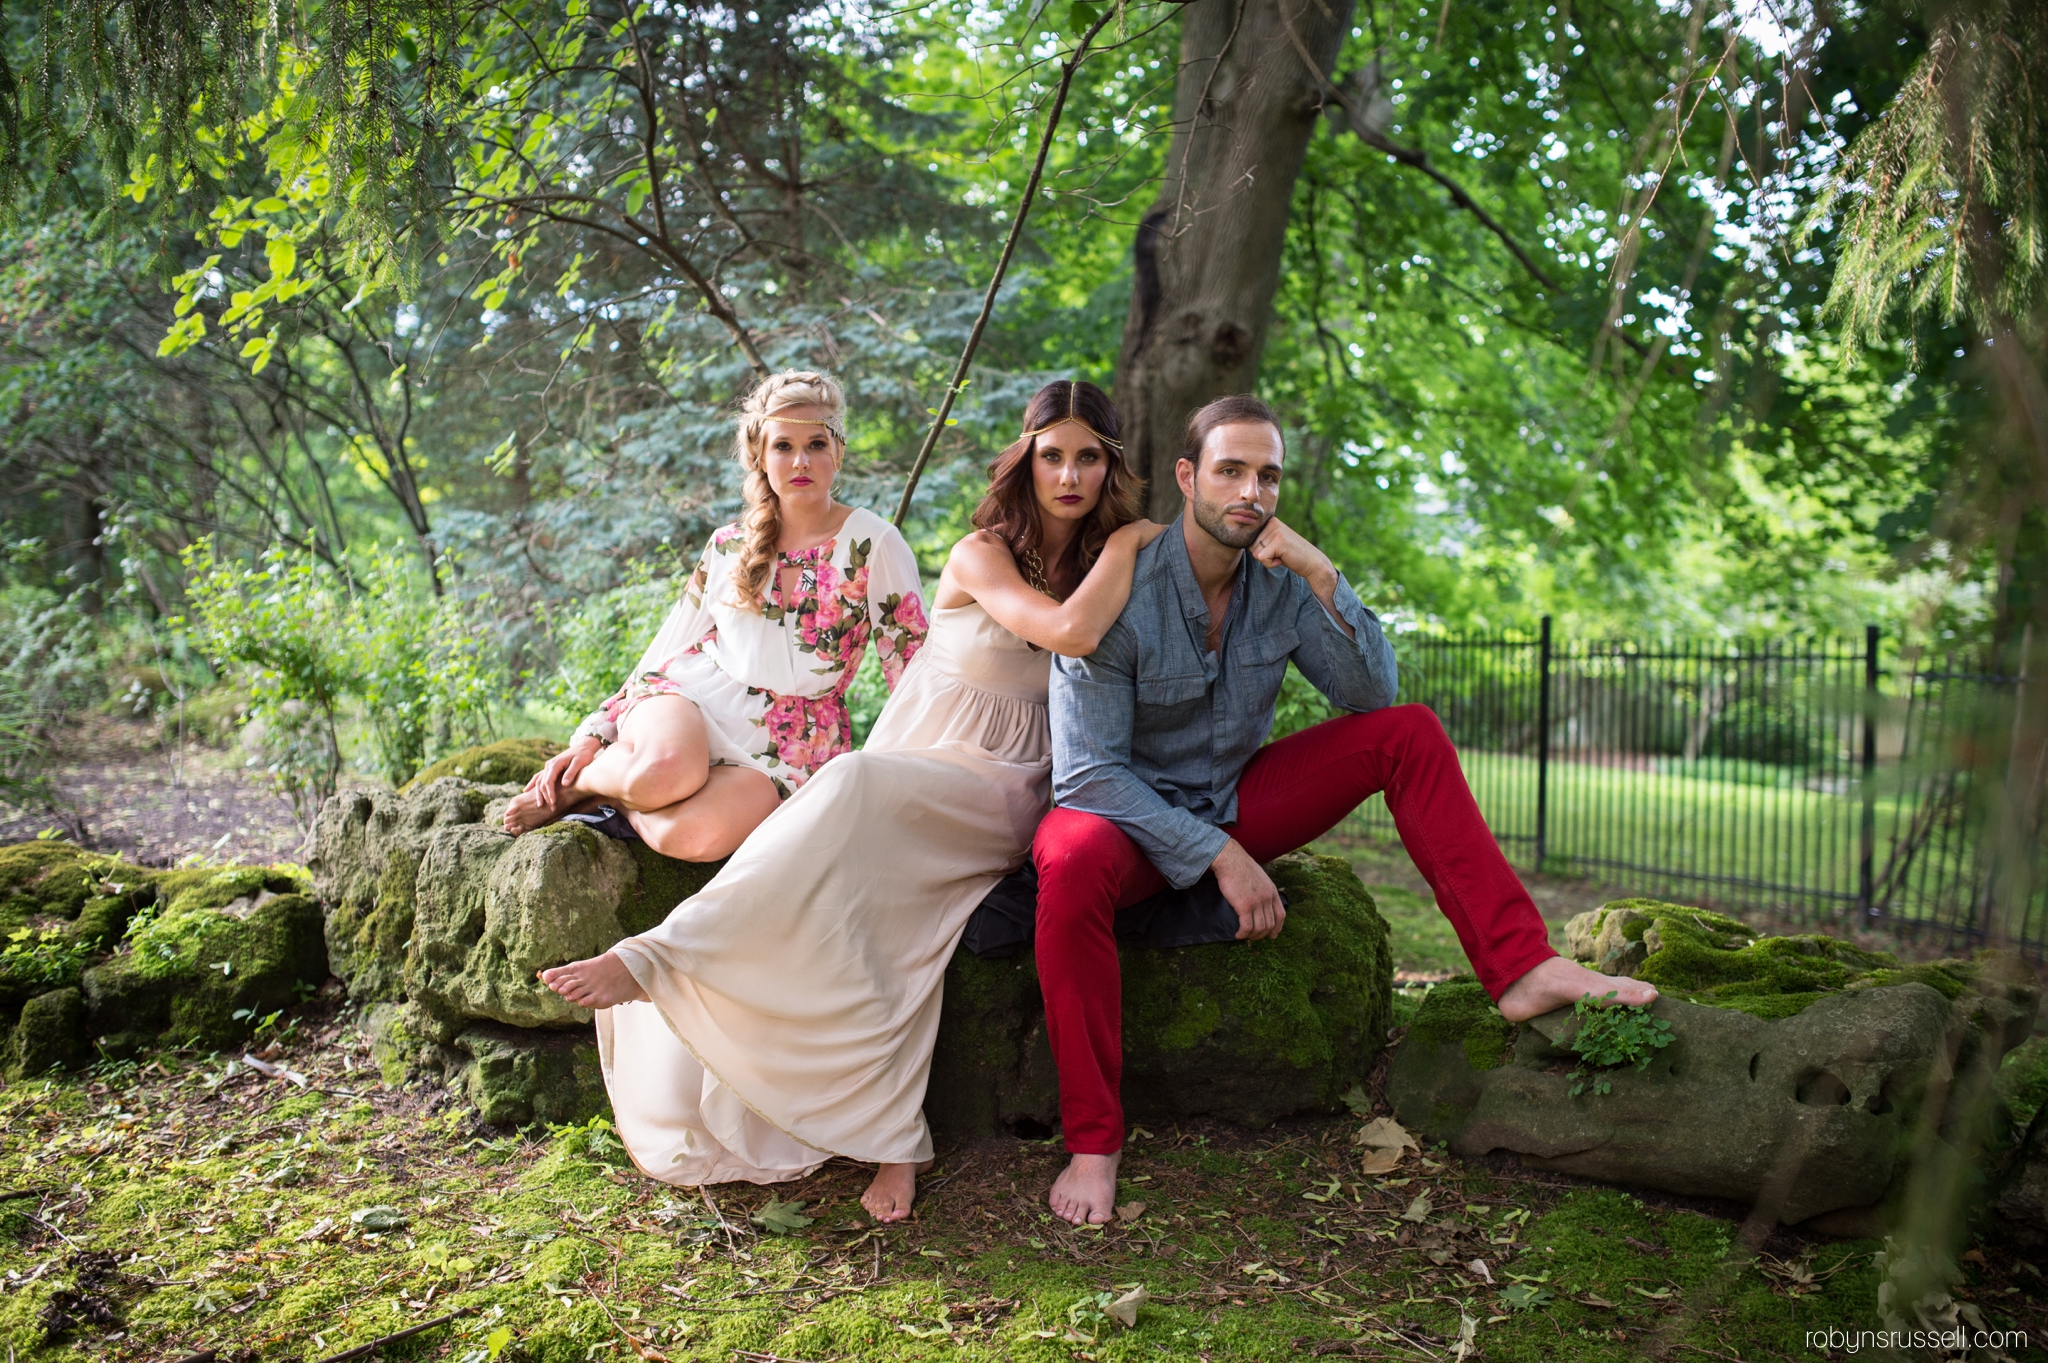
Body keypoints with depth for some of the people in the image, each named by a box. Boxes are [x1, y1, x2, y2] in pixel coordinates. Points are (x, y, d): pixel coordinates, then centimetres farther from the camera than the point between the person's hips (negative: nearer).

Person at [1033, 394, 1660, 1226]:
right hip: (1131, 814, -5)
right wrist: (1219, 856, -26)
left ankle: (1521, 968, -15)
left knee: (1409, 733, -10)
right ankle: (1093, 1142, -27)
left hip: (1237, 800, 5)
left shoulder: (1281, 580, -4)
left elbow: (1373, 695, -9)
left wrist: (1322, 579, -22)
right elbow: (1087, 773, -22)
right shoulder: (1121, 591, -19)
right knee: (1072, 867, -40)